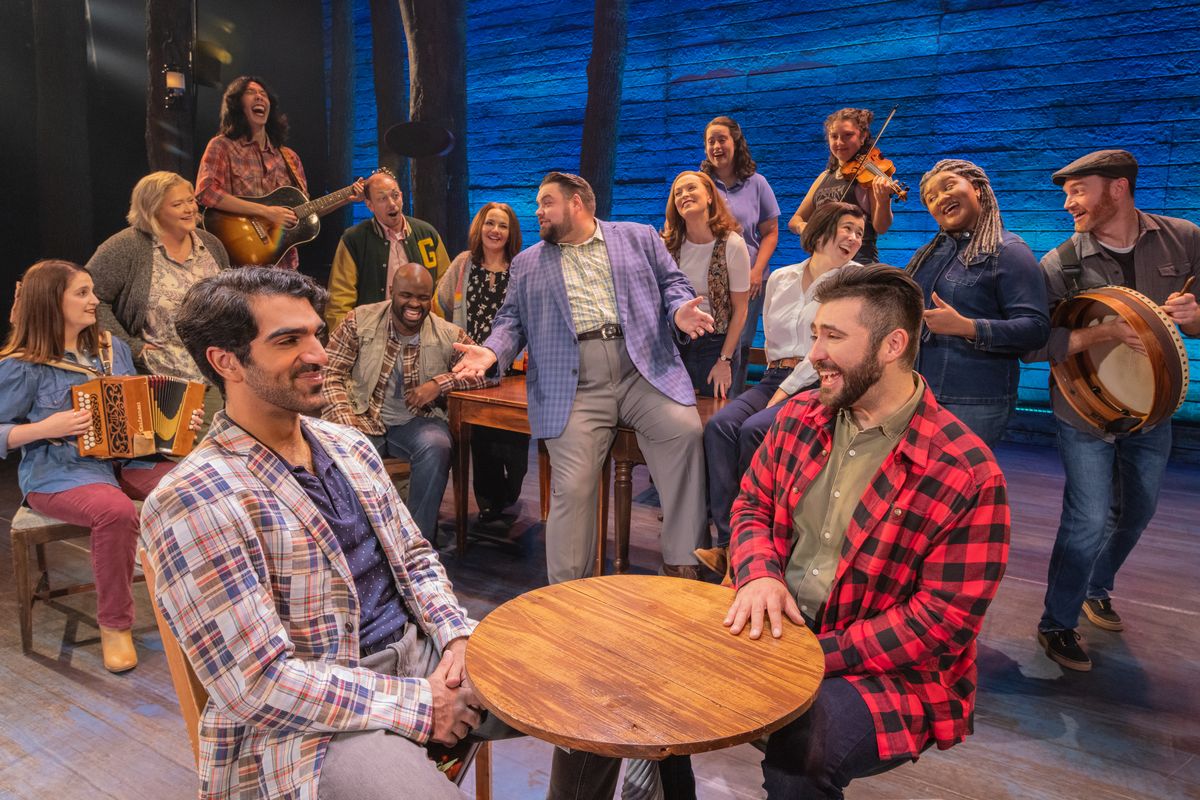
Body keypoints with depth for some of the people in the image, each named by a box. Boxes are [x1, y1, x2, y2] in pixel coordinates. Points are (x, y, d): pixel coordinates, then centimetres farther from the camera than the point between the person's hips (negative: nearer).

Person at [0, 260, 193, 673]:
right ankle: (114, 624, -16)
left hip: (126, 458, 5)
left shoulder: (113, 348, 12)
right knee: (116, 511, -37)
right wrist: (45, 428, -19)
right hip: (59, 471, -5)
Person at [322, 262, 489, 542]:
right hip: (365, 421, 0)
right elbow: (330, 374, -4)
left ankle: (419, 539, -13)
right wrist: (346, 425, -20)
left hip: (417, 421, 0)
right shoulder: (360, 321, -2)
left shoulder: (449, 335, -1)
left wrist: (441, 382, -19)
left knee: (437, 446, -32)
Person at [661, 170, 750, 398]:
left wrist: (725, 360, -10)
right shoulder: (669, 244, -2)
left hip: (715, 343, -3)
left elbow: (739, 310, -8)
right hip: (674, 342, 3)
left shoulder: (732, 245, -11)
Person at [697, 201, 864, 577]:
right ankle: (728, 542, -25)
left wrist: (783, 393, -15)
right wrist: (775, 382, 5)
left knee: (754, 429, -30)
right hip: (775, 378, 5)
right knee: (719, 426, -24)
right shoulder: (780, 278, 17)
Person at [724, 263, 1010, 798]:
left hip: (888, 670, -5)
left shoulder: (967, 475, -17)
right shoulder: (800, 418, 2)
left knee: (793, 754, -31)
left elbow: (944, 619, -16)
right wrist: (760, 573, -12)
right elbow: (752, 504, 10)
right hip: (778, 629, 5)